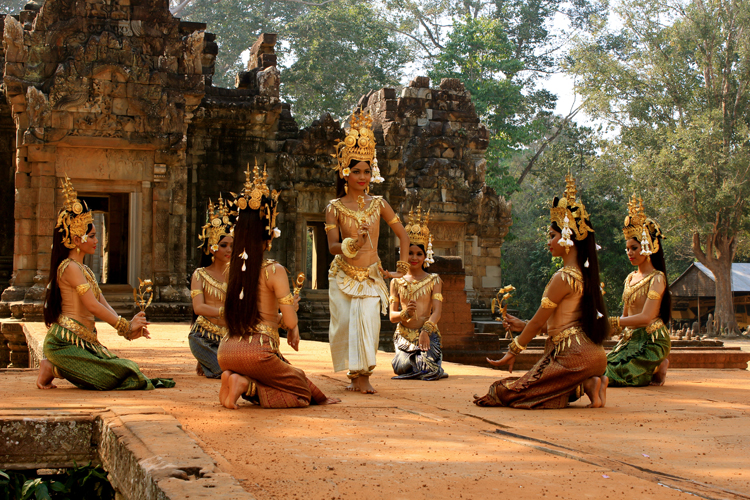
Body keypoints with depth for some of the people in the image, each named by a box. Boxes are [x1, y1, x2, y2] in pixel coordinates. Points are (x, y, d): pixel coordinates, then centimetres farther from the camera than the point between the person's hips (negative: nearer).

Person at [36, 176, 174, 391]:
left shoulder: (86, 271, 20)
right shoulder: (70, 268, -11)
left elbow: (105, 306, 11)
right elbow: (93, 306, -17)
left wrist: (128, 329, -4)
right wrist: (126, 326, -11)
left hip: (84, 342, 10)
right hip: (66, 342, -10)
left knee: (126, 370, 3)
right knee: (112, 378, -18)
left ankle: (56, 366, 8)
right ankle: (53, 369, -3)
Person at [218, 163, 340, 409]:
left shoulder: (233, 268, 8)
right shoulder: (274, 270, -10)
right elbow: (290, 320, -12)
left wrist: (276, 318, 22)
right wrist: (292, 328, 10)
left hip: (226, 351, 7)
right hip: (256, 351, -6)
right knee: (302, 390, 15)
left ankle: (238, 380, -2)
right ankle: (245, 384, -10)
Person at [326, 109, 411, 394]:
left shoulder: (379, 204, 4)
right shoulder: (335, 208, -2)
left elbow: (402, 234, 11)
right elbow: (332, 246, -11)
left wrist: (402, 267, 4)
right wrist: (354, 244, -30)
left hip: (371, 275, 0)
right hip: (343, 275, 0)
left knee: (367, 317, -19)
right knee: (345, 323, -1)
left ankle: (363, 374, -8)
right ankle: (354, 374, 18)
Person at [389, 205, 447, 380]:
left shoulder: (434, 280, 5)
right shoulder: (397, 281, 10)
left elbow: (437, 312, -6)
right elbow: (392, 315, 7)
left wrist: (426, 331, -24)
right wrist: (405, 313, -16)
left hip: (427, 334, -1)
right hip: (404, 335, 1)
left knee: (427, 369, -24)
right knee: (402, 367, -24)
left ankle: (423, 359, 14)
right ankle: (412, 357, 13)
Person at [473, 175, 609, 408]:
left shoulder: (564, 278, -15)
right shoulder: (584, 274, 14)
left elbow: (538, 321, -10)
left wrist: (513, 351, 0)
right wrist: (524, 326, 27)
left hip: (574, 355, -9)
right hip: (590, 352, 9)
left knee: (510, 391, -7)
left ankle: (585, 386, -10)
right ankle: (587, 384, 2)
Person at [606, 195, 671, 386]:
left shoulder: (657, 278, -10)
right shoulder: (630, 278, 15)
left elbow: (646, 317, -19)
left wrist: (611, 322, -19)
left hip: (651, 340, -8)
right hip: (630, 338, 8)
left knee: (613, 375, -21)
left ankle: (659, 367, 3)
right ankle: (654, 366, 9)